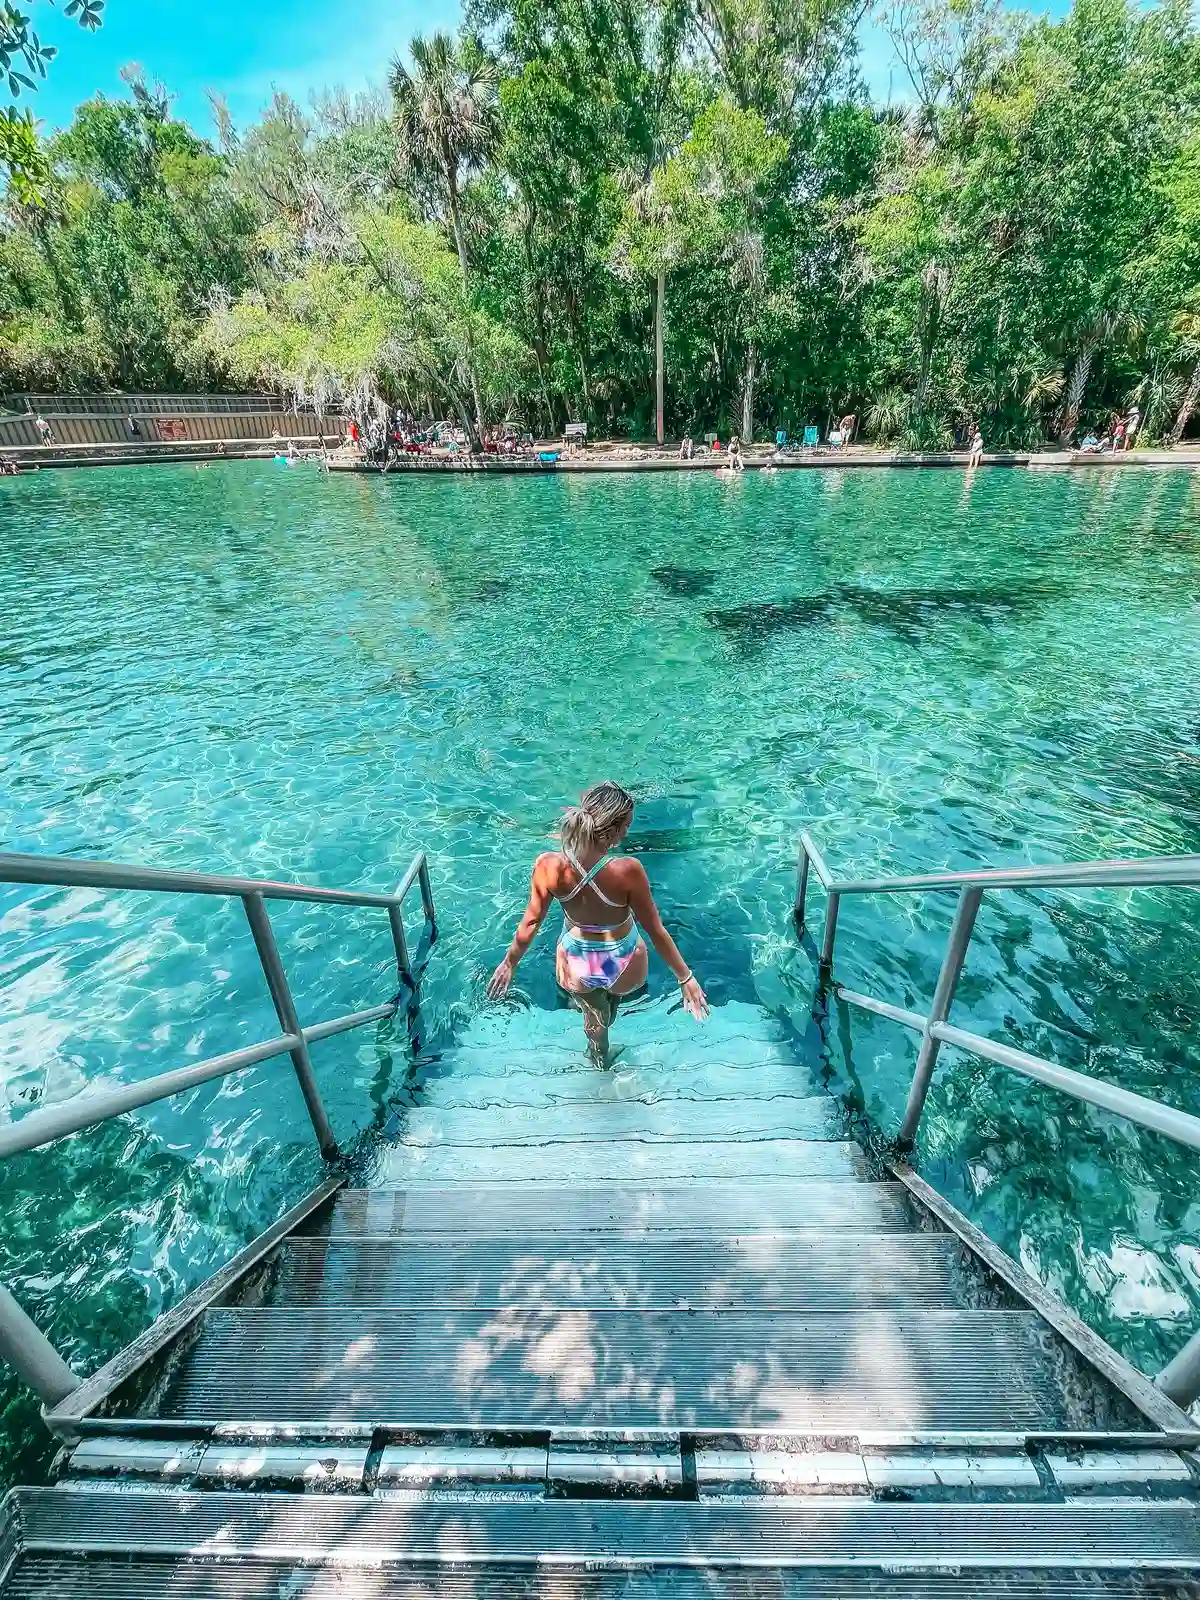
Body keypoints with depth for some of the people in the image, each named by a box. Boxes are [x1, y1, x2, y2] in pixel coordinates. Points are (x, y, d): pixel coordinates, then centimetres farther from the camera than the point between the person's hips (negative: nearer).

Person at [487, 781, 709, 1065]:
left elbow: (531, 922, -11)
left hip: (576, 965, 2)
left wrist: (509, 962, 8)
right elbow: (656, 931, -21)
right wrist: (685, 977, -5)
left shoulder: (548, 865, -26)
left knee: (594, 1016, 36)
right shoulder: (627, 870, -33)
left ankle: (600, 1058, 65)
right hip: (623, 966, -2)